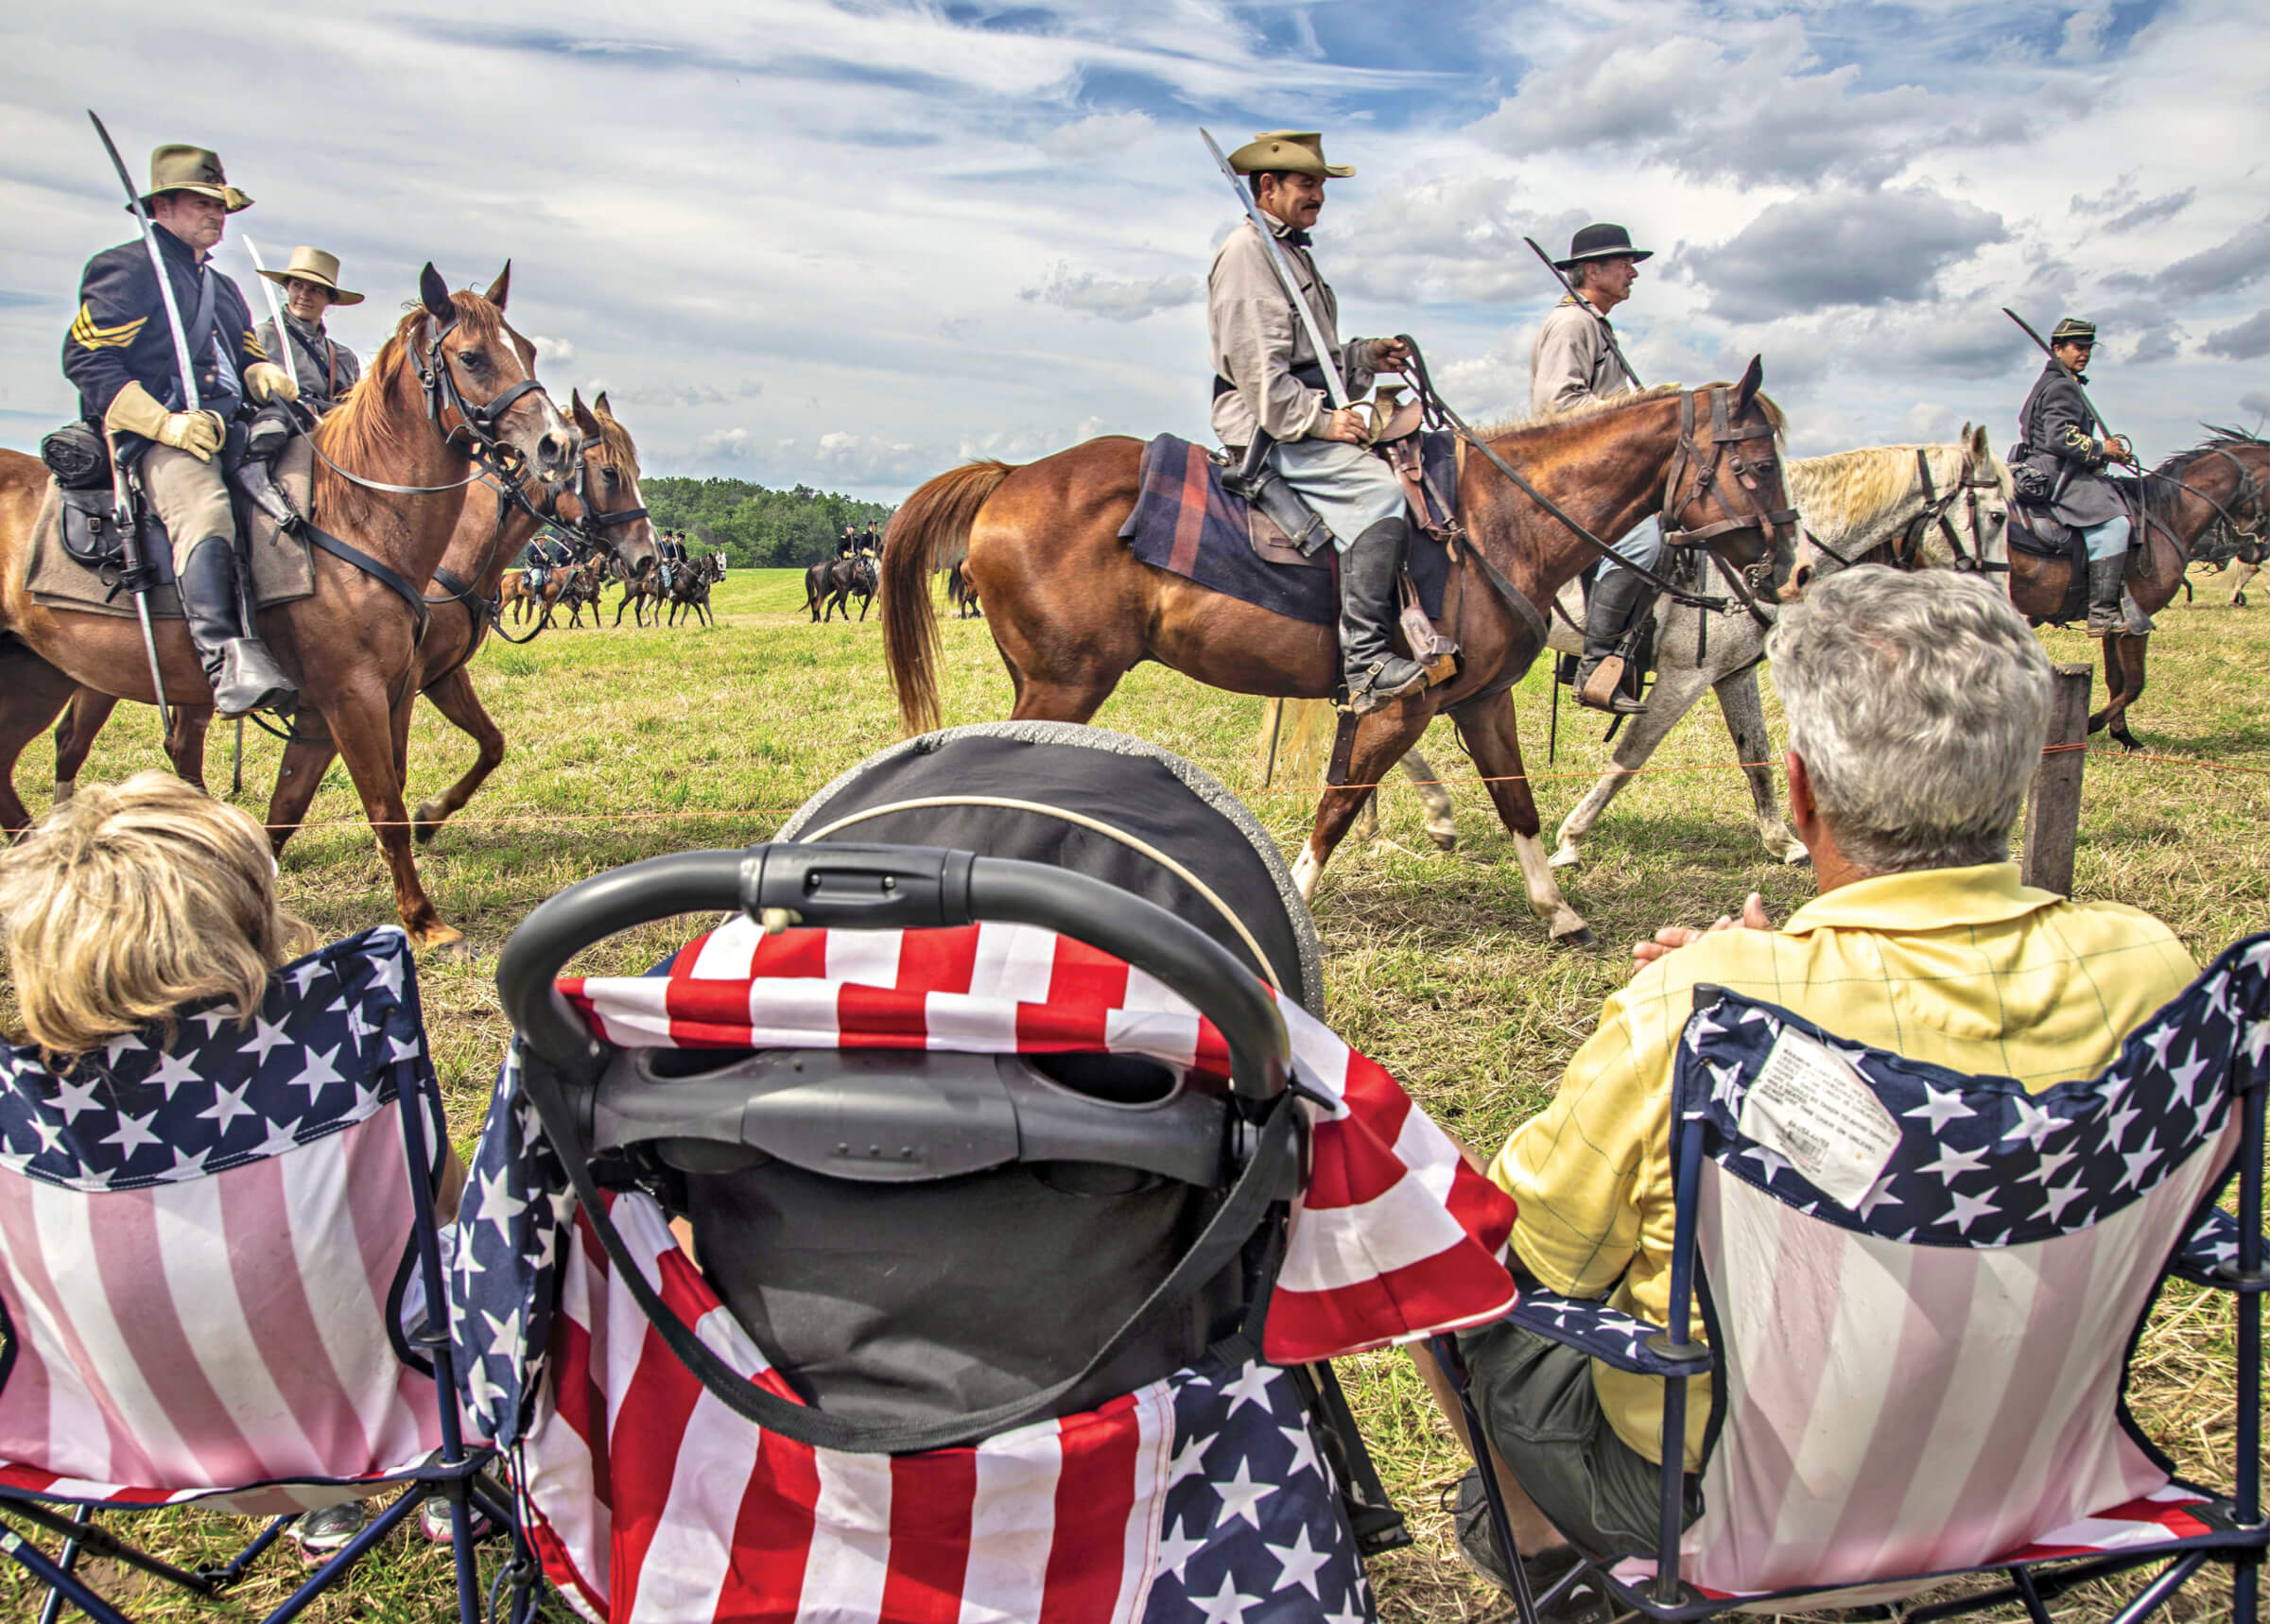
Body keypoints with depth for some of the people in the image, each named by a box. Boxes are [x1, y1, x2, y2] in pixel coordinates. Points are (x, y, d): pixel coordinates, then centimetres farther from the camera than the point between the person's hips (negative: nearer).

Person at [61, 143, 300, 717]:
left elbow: (247, 359, 33)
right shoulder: (126, 268, 5)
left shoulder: (224, 288, 31)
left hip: (228, 429, 8)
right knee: (206, 513, -36)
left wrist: (264, 376, 5)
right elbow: (85, 357, -4)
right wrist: (164, 422, -17)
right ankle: (228, 661, -53)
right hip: (152, 435, -8)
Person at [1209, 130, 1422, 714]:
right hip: (1267, 429, -11)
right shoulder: (1246, 252, -7)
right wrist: (1318, 421, -20)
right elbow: (1256, 366, -17)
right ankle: (1365, 661, -32)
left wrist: (1367, 357, 14)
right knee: (1379, 492, -28)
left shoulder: (1293, 254, 26)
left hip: (1303, 422, 11)